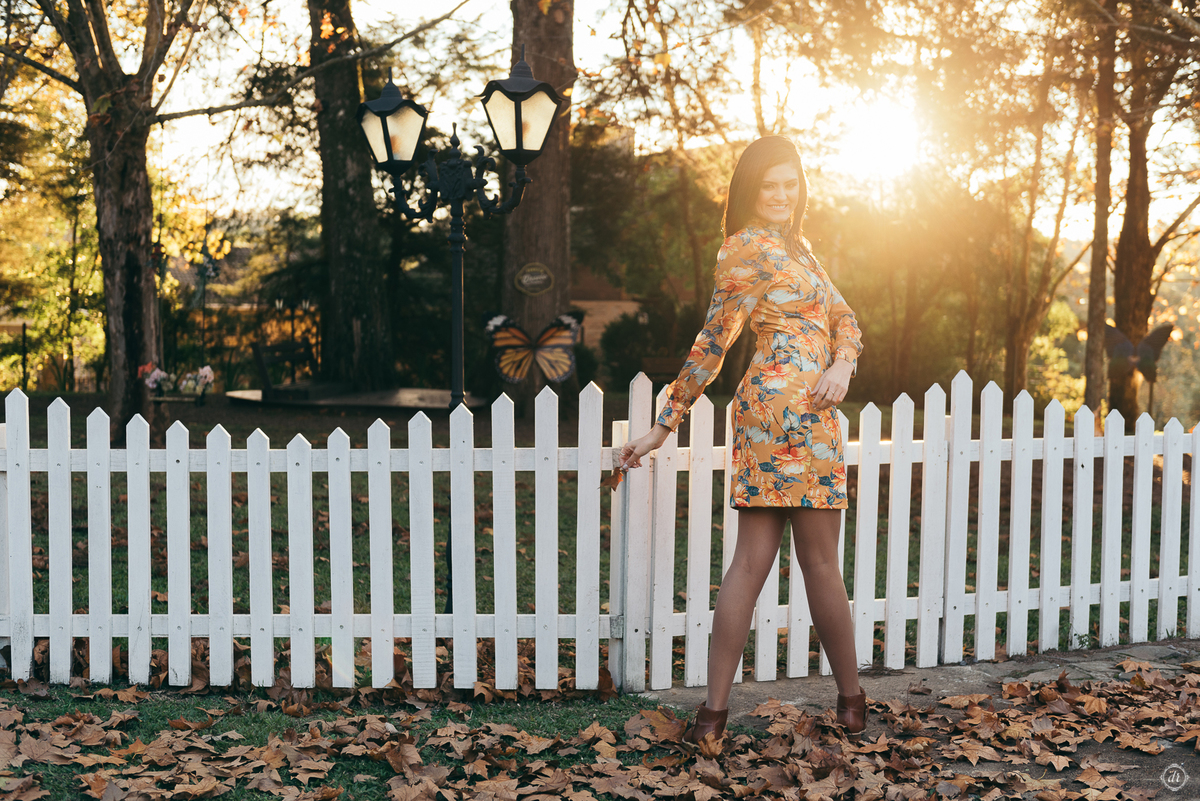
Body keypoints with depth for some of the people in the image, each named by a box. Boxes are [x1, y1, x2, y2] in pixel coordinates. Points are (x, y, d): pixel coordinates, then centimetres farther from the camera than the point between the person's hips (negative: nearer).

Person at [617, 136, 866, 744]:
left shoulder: (793, 246, 23)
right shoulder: (748, 248, -6)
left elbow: (842, 315, 16)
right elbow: (713, 342, -6)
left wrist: (842, 364, -5)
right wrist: (664, 426, -5)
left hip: (768, 413, 9)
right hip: (790, 406, -9)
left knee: (751, 561, 4)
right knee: (820, 559, 3)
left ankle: (714, 710, 5)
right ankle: (851, 698, 17)